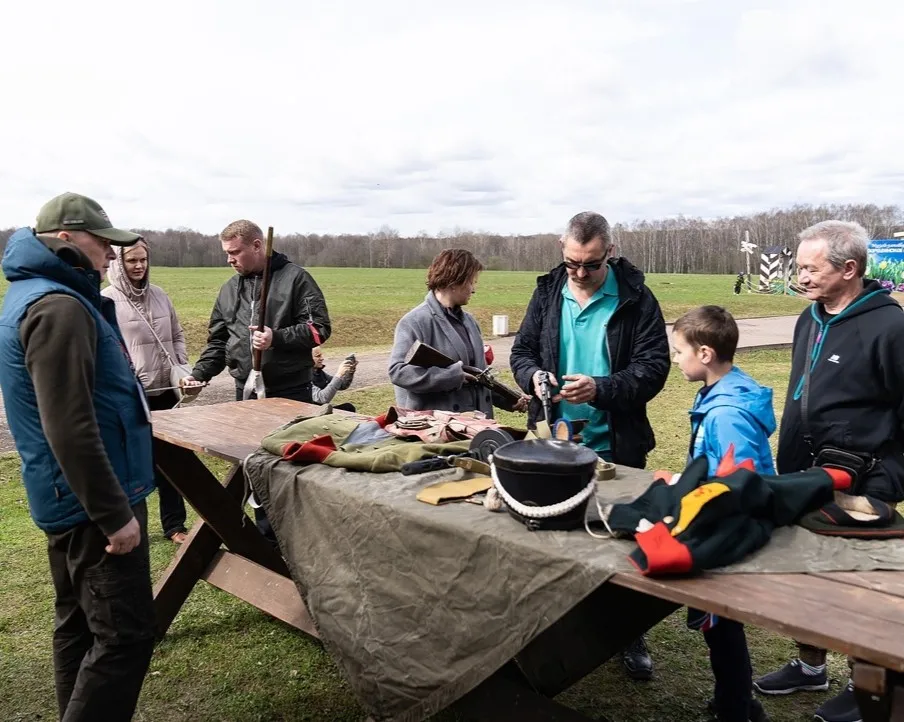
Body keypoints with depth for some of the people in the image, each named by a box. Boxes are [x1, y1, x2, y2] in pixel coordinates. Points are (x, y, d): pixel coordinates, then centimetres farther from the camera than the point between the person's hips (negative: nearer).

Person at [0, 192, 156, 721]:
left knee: (80, 625, 19)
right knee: (125, 635, -6)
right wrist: (114, 513, -22)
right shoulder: (59, 307, -20)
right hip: (92, 501, -11)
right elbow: (70, 430, -26)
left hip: (72, 499, 11)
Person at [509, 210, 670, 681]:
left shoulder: (636, 299, -8)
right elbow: (522, 351, 6)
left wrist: (600, 389, -27)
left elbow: (654, 367, -12)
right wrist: (534, 376, -17)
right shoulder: (547, 293, 3)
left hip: (616, 445, -3)